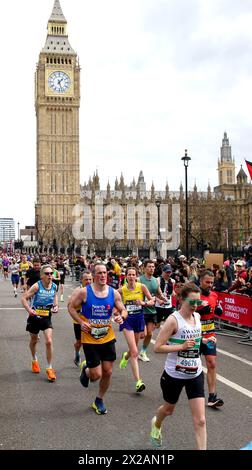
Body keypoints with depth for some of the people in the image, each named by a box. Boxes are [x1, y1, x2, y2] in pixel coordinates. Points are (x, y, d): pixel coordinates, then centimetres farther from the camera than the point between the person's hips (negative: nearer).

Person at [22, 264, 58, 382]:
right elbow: (24, 298, -15)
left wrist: (56, 307, -11)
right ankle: (34, 361, 46)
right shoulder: (37, 286, -17)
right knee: (34, 341, 18)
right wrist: (29, 309, -29)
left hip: (47, 318, 2)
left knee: (49, 342, -11)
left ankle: (49, 368, 2)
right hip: (35, 317, -1)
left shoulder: (54, 287, -6)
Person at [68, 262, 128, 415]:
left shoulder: (114, 293, -3)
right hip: (90, 339, -3)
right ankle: (86, 370, 34)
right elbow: (71, 307, -1)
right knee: (96, 375, -3)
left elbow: (123, 310, 6)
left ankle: (99, 400, 30)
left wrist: (121, 316, -17)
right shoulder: (84, 292, -12)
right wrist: (80, 322, -13)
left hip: (108, 338, 3)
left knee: (108, 372, 7)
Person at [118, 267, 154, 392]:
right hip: (127, 320, -2)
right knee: (134, 352, -13)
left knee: (134, 348, 21)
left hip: (139, 318, 2)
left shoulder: (142, 287, -6)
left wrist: (144, 303, -19)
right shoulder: (121, 290, -5)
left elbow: (152, 301, -1)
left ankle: (126, 356, 58)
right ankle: (138, 381, -12)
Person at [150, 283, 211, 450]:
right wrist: (182, 346, -27)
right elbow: (158, 347, -20)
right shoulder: (173, 320, -19)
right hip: (174, 375, -4)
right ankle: (156, 424, 58)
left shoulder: (197, 316, 0)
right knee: (169, 409, 24)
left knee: (200, 420, -5)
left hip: (195, 374, 4)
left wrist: (205, 340, 2)